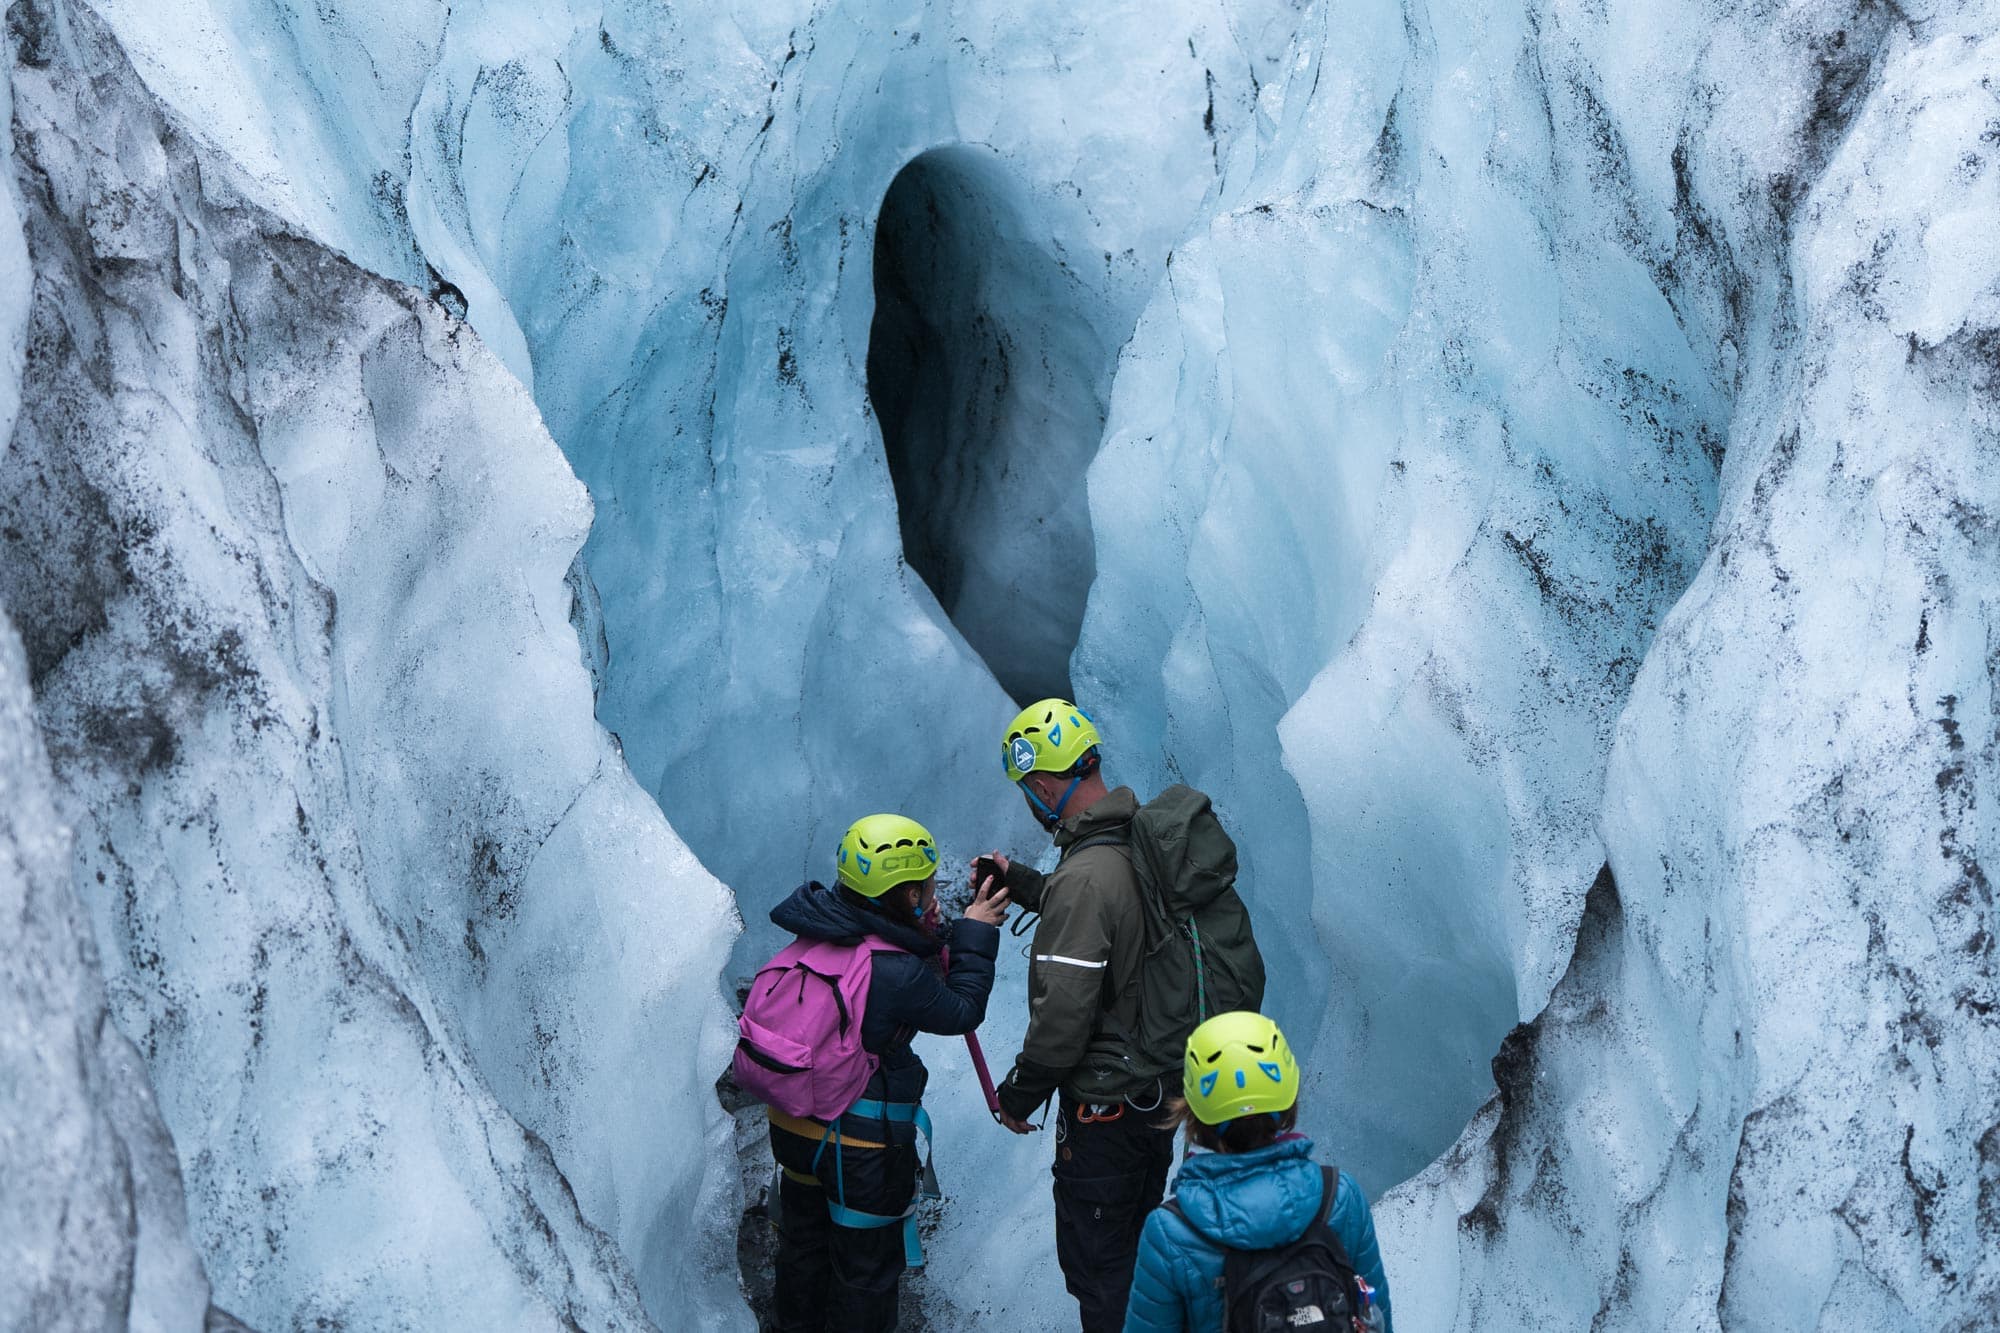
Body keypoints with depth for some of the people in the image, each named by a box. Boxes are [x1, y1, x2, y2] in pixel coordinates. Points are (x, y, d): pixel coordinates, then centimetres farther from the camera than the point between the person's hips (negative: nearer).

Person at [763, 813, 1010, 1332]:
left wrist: (926, 936, -3)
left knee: (803, 1243, 29)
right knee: (865, 1269, 15)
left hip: (793, 1126, 7)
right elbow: (961, 1012, -13)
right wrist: (975, 935, -6)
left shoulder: (817, 932, -11)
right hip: (862, 1146, -7)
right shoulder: (900, 973, -32)